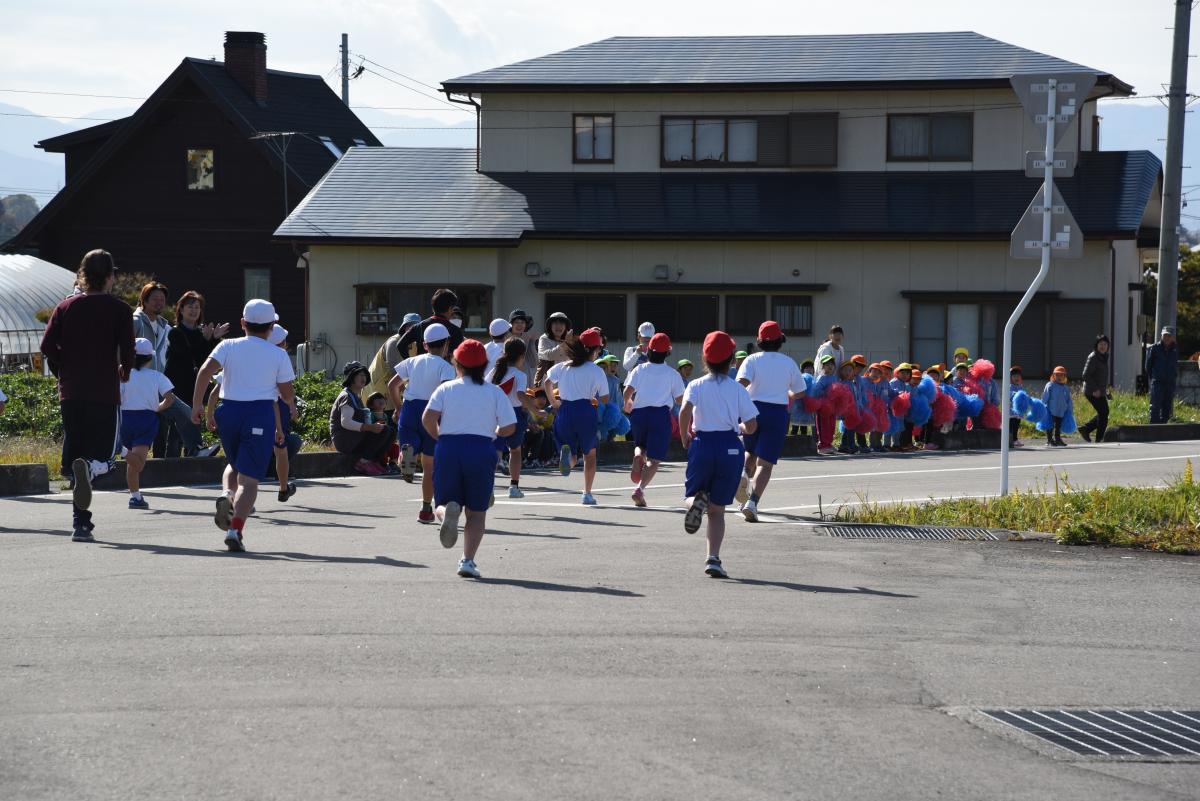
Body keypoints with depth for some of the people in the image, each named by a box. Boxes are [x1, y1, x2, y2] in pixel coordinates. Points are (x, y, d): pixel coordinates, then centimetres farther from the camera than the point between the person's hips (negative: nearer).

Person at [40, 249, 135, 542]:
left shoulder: (65, 307, 7)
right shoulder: (119, 310, -1)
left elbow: (48, 345, -1)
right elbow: (127, 350, -8)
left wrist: (63, 375, 13)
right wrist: (124, 372, 13)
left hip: (70, 394, 3)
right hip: (105, 394, -3)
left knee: (75, 459, 11)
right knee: (104, 457, 3)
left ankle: (81, 523, 7)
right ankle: (89, 467, -34)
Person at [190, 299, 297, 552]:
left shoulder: (228, 346, 6)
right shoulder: (278, 355, 3)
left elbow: (206, 371, -9)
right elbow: (286, 393, 6)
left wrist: (197, 405, -5)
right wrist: (292, 406, 28)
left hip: (229, 411, 3)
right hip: (261, 413, -3)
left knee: (235, 464, 28)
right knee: (249, 478, -4)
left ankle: (226, 495, -2)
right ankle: (235, 528, -21)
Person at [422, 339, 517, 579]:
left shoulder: (446, 389, 5)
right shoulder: (495, 392, 5)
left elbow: (428, 417, -9)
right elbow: (509, 428, -1)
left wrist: (439, 437, 9)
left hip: (448, 449, 0)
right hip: (482, 449, 0)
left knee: (443, 502, 13)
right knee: (477, 511, 10)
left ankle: (448, 510, -24)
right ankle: (468, 560, -3)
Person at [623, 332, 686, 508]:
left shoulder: (639, 369, 7)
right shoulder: (672, 374, 6)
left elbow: (628, 391, -4)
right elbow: (680, 400, 8)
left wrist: (627, 404, 16)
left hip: (638, 413, 2)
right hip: (661, 413, -2)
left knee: (640, 445, 30)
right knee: (654, 459, -3)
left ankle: (638, 457, -4)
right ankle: (640, 488, -23)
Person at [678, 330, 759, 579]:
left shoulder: (696, 386, 2)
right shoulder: (738, 389, 4)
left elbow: (685, 411, -17)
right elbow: (752, 426, 1)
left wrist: (684, 437, -1)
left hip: (702, 444, -1)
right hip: (730, 447, 1)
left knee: (692, 492, 18)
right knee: (718, 509, 8)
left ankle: (696, 502, -20)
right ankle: (713, 557, -7)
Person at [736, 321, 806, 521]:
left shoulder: (752, 360, 0)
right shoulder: (789, 362, 5)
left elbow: (742, 382, -19)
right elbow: (799, 393, 14)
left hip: (753, 409, 1)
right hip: (777, 413, -1)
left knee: (751, 451, 26)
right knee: (765, 462, -4)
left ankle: (744, 475, -4)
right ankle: (752, 502, -20)